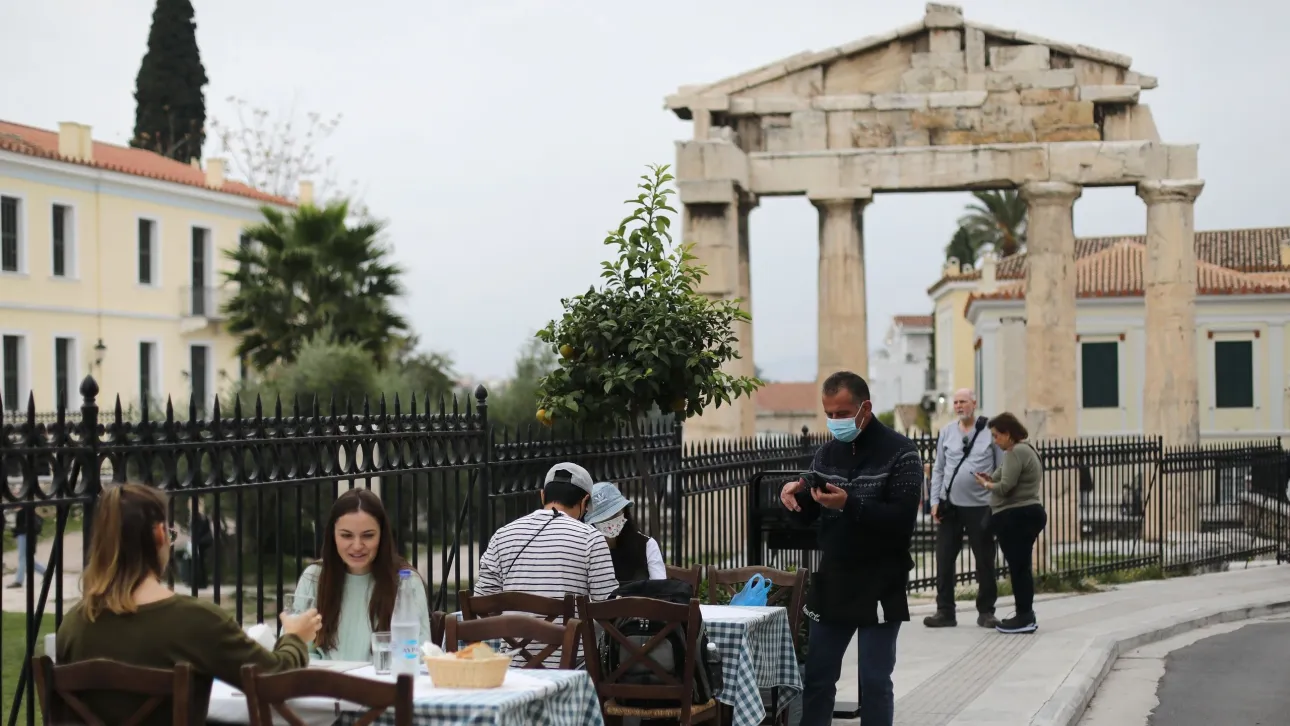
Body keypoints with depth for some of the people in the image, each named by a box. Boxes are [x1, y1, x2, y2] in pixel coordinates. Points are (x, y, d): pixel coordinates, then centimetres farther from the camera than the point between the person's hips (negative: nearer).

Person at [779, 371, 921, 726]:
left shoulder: (899, 453, -9)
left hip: (879, 587, -5)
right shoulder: (827, 453, 9)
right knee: (817, 679, 9)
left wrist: (849, 505, -30)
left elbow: (902, 518, -19)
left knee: (874, 682, 0)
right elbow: (808, 514, 10)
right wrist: (795, 496, -12)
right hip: (832, 583, 5)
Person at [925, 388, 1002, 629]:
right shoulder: (946, 432, 7)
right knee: (944, 560, 2)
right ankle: (945, 611, 9)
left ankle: (986, 611, 16)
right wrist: (935, 500, 3)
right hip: (950, 505, 3)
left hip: (980, 506, -3)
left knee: (985, 561, 6)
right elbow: (939, 469, 10)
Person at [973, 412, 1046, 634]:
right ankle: (1027, 615, 17)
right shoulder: (1026, 449, 20)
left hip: (1015, 517, -11)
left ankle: (1024, 617, -5)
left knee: (1017, 566, -7)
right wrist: (992, 478, 11)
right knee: (1022, 566, 13)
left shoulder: (1015, 452, -13)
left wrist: (986, 484, -2)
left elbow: (1006, 487, -19)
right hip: (1028, 513, 11)